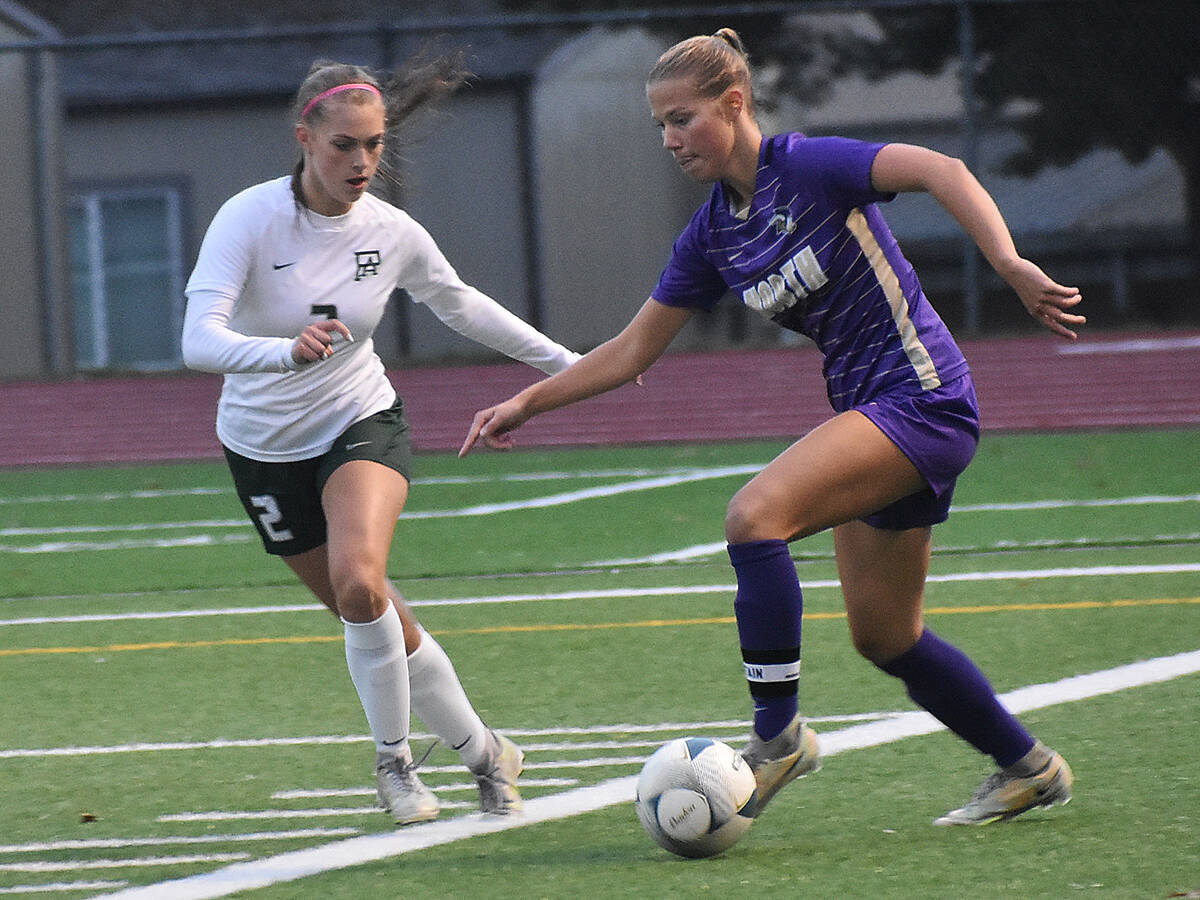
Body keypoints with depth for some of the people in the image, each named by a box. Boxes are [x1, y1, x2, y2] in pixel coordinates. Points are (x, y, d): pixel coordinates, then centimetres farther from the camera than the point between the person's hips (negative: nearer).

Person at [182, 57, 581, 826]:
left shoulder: (393, 233, -11)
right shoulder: (250, 219, -21)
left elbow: (460, 304, 10)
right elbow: (199, 340, -32)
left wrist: (562, 362, 18)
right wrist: (288, 351, -51)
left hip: (363, 424, 0)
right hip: (267, 447, 0)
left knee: (359, 582, -27)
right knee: (376, 618, 4)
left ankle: (394, 757, -7)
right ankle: (482, 751, 24)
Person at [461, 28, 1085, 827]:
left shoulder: (809, 167, -13)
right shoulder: (712, 237, 10)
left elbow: (941, 171, -25)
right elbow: (633, 350, 17)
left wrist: (1010, 265, -38)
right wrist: (527, 402, 11)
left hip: (923, 397, -9)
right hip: (867, 409, 9)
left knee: (755, 514, -25)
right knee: (883, 638, 11)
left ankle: (779, 732, -18)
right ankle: (1029, 768, 27)